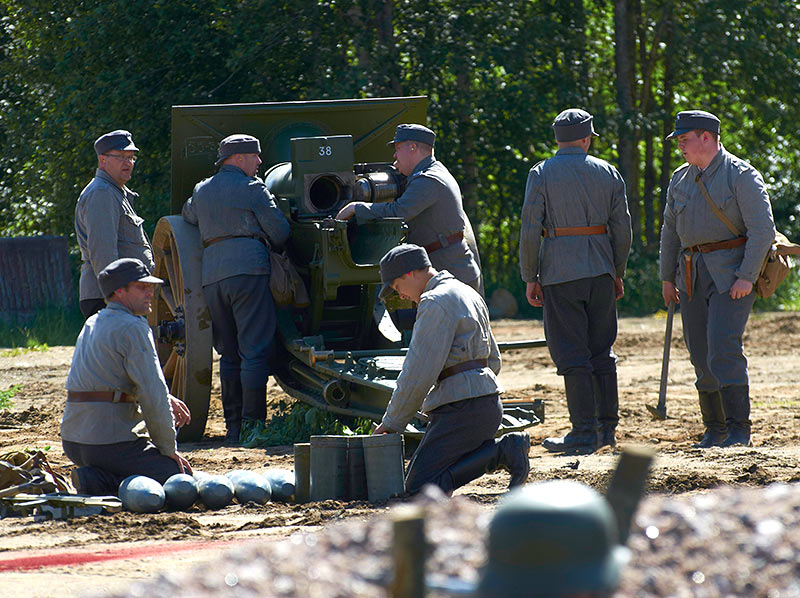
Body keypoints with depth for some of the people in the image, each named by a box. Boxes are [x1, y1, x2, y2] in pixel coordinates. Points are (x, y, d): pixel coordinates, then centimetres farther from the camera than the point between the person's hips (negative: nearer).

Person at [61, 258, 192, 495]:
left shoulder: (92, 324, 18)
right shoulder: (132, 328, -11)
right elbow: (152, 393, -15)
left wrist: (167, 400, 20)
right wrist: (168, 449, -5)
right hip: (110, 441, -9)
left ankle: (97, 479, 6)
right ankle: (98, 482, -16)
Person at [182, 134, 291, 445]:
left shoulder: (201, 191, 18)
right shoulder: (252, 189, 1)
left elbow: (188, 216, 37)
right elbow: (280, 232, 1)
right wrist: (271, 244, 22)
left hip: (211, 275, 6)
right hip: (248, 270, -6)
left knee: (229, 355, 11)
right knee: (254, 351, -6)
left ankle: (232, 426, 9)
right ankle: (252, 425, -11)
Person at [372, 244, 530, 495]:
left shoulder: (436, 304, -13)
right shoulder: (467, 295, 19)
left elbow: (419, 374, -17)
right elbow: (492, 361, 26)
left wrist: (392, 422, -6)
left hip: (462, 408, -10)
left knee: (418, 487, -11)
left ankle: (502, 452, -13)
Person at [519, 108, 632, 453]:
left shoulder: (542, 174, -4)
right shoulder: (607, 173, 6)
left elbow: (530, 230, -8)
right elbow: (622, 228, 8)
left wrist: (529, 278, -2)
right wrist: (617, 273, 18)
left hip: (561, 274, -4)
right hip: (600, 270, 4)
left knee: (572, 355, -3)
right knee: (601, 351, 13)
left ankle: (584, 433, -6)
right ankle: (606, 428, 15)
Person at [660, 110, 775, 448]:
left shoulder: (742, 176, -6)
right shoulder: (680, 179, 15)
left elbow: (763, 229, -12)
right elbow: (670, 230, 23)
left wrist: (747, 277, -18)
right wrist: (667, 277, 17)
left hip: (732, 276, -7)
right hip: (691, 276, 7)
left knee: (724, 349, -17)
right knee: (701, 356, 5)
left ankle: (739, 430, -16)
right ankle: (715, 429, 14)